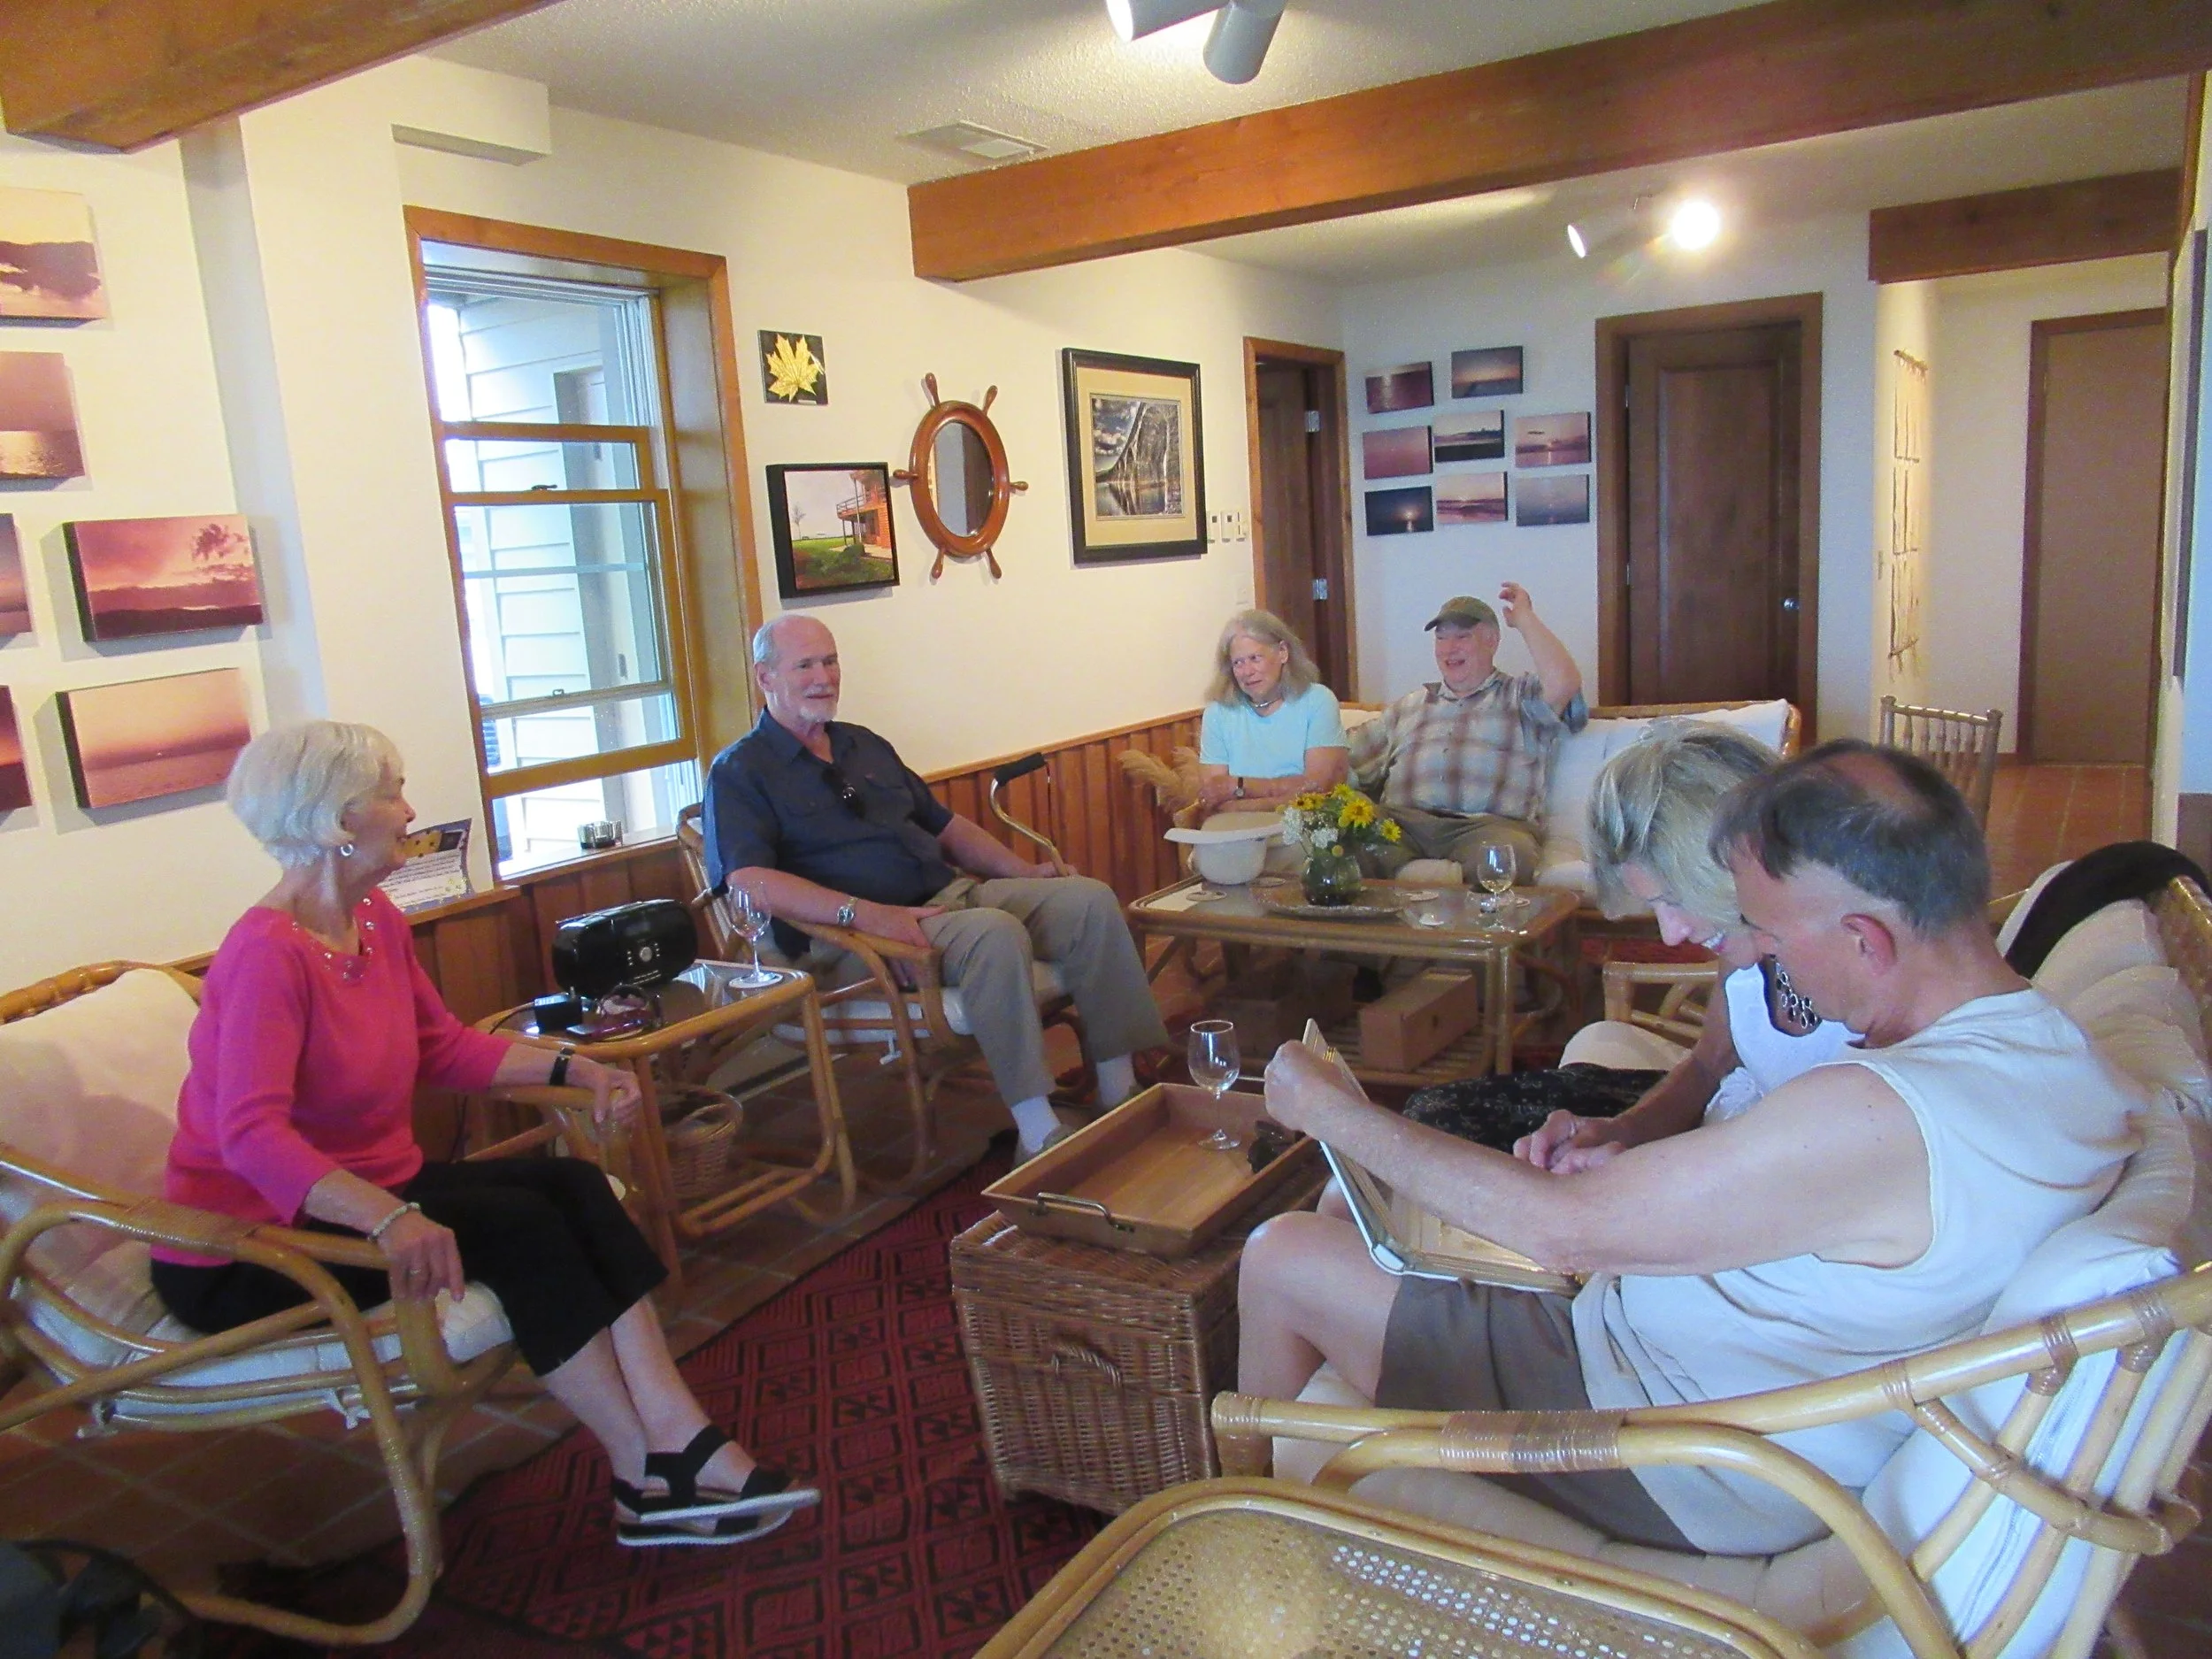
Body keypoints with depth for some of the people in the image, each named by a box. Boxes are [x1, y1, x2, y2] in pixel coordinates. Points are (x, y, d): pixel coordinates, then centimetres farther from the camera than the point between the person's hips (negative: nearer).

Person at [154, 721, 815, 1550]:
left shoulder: (378, 921, 2)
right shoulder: (266, 953, -24)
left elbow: (444, 1048, 12)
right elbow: (251, 1135, -36)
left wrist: (573, 1067, 1)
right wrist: (387, 1217, -50)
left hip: (367, 1189, 8)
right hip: (252, 1248, -8)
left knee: (574, 1186, -13)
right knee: (520, 1224, -23)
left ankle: (683, 1445, -19)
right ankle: (649, 1484, -14)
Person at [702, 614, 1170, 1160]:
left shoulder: (865, 745, 23)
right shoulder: (740, 772, -1)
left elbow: (945, 826, 27)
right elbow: (750, 882, -18)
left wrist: (1025, 870, 10)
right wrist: (866, 914, -29)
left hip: (954, 892, 8)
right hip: (856, 936, -8)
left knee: (1090, 899, -10)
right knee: (996, 931, -35)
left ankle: (1120, 1092, -9)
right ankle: (1037, 1133, -30)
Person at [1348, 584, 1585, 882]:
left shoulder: (1522, 697, 19)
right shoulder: (1406, 707, 30)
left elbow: (1564, 684, -4)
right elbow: (1352, 765, 27)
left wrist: (1524, 616, 8)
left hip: (1489, 824, -2)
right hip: (1403, 821, 2)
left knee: (1510, 856, -38)